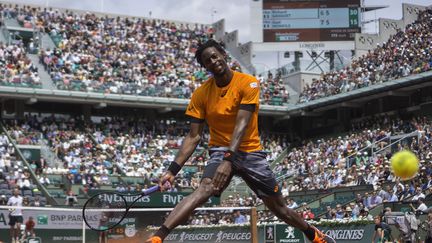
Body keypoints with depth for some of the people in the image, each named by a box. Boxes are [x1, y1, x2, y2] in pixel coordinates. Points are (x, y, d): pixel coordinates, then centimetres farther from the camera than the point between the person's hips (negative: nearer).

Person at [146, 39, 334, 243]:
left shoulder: (248, 83, -11)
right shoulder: (201, 94, -4)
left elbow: (241, 125, -23)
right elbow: (193, 137, -3)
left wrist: (228, 160, -35)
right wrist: (173, 169, -14)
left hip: (251, 152, 0)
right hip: (221, 151, 0)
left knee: (278, 206, 8)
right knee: (205, 188, -31)